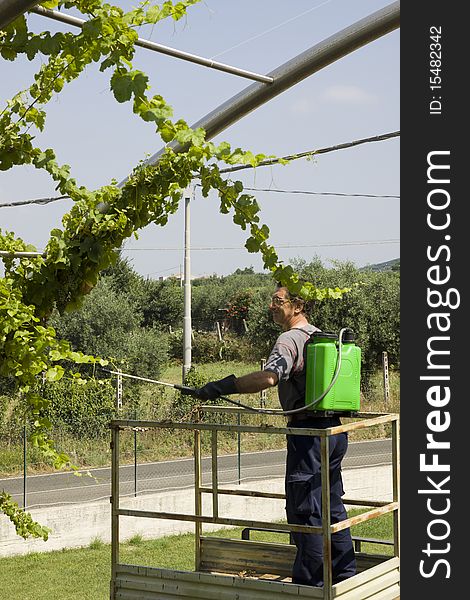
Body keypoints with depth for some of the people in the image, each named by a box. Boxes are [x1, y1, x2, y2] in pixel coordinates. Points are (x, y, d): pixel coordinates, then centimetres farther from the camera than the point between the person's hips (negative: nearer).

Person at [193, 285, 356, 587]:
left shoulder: (291, 339, -13)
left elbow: (268, 377, -31)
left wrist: (221, 387, -28)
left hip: (308, 433, -9)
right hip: (335, 430, 9)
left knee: (305, 510, -2)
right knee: (332, 505, 16)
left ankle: (310, 584, 4)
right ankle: (345, 577, 24)